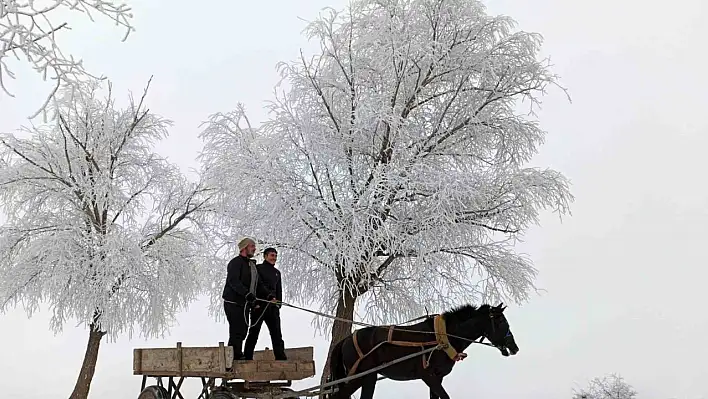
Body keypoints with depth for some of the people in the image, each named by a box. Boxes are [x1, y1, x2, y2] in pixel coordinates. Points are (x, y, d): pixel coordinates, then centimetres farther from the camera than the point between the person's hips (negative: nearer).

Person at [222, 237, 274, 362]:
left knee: (243, 331, 11)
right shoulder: (236, 262, -9)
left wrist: (268, 295, 4)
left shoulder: (252, 265, 21)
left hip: (244, 304, 9)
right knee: (237, 331, -12)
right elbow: (234, 282, -23)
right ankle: (235, 357, -10)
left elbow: (258, 284, 21)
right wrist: (247, 293, -34)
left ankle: (237, 356, 19)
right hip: (233, 302, -9)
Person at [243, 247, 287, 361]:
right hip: (259, 306, -6)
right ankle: (247, 357, 1)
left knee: (277, 333, 2)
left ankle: (281, 357, 3)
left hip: (272, 308, 6)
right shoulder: (257, 268, 1)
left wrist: (278, 304, 9)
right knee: (254, 333, -3)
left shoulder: (277, 272, 21)